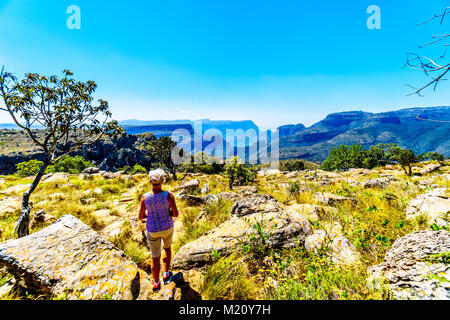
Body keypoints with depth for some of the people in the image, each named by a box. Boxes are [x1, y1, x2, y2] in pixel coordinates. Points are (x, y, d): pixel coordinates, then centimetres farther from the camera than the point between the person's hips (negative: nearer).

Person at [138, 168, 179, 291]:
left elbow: (141, 217, -6)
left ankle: (156, 284, 38)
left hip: (152, 230, 1)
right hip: (167, 228, 0)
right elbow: (176, 214, -15)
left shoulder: (145, 197, -16)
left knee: (155, 257, 20)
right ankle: (166, 275, 38)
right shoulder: (168, 195, -21)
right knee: (167, 248, 32)